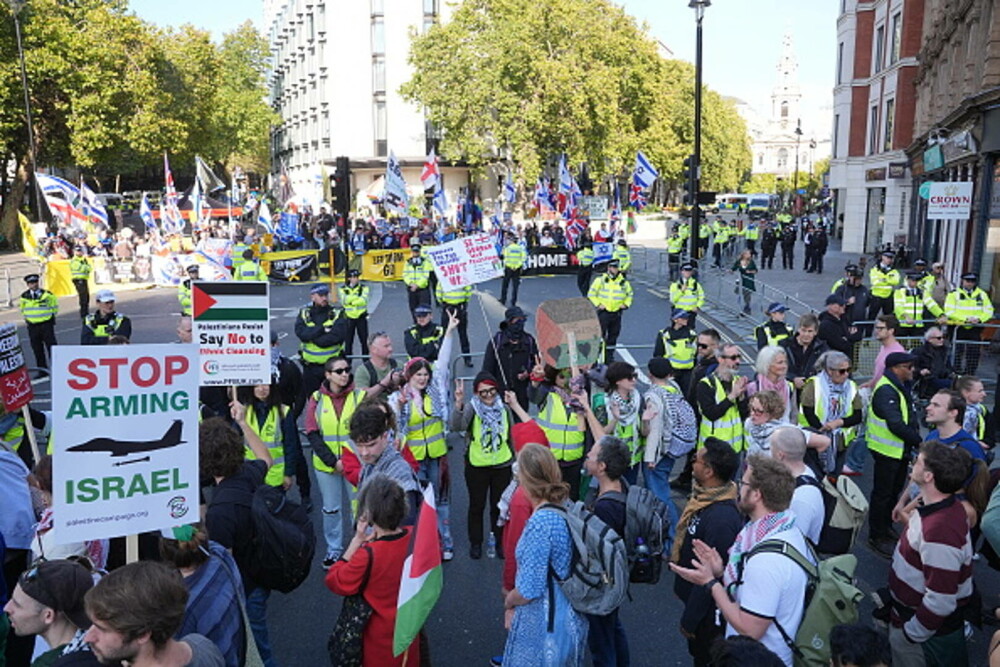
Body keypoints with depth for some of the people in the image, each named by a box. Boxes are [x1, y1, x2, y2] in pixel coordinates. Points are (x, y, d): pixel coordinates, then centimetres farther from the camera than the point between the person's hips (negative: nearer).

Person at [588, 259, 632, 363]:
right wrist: (598, 304, -9)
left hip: (617, 313, 4)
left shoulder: (624, 282, 5)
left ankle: (609, 358, 23)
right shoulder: (601, 280, -4)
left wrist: (626, 304, 4)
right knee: (600, 335, -7)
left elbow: (629, 294, 20)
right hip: (603, 312, -4)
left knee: (613, 336, 11)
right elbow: (591, 294, 1)